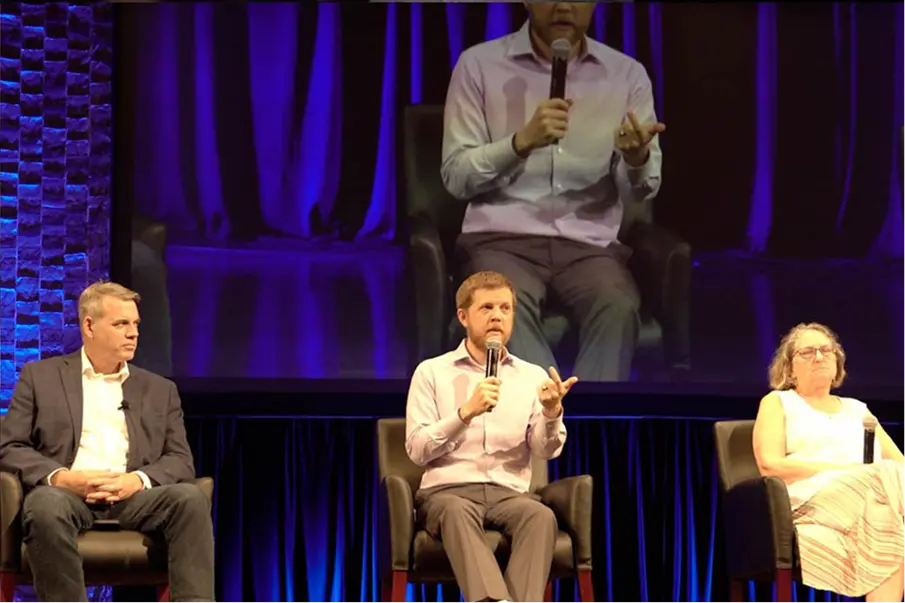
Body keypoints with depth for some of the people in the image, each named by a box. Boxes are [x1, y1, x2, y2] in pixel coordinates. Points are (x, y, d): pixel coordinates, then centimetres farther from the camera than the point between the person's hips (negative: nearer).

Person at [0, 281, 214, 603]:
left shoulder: (160, 390, 20)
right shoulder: (40, 376, 13)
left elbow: (181, 461, 11)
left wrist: (138, 480, -12)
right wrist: (61, 477, -14)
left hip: (131, 496, 3)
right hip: (65, 492, -2)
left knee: (190, 497, -28)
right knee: (47, 507, -38)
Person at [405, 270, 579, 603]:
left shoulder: (532, 376, 13)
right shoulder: (431, 372, 7)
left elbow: (547, 450, 2)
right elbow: (417, 451, -2)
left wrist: (552, 412, -20)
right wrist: (466, 412, -16)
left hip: (509, 493, 2)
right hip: (447, 491, -2)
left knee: (541, 516, -32)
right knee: (457, 512, -38)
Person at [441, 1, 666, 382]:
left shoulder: (627, 74, 8)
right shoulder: (479, 64, 4)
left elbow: (640, 193, 6)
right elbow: (456, 178, -1)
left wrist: (637, 158, -19)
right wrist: (522, 141, -18)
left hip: (589, 243, 2)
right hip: (503, 238, -1)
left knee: (619, 307, -33)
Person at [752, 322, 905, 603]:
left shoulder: (857, 409, 32)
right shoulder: (778, 402, 19)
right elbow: (771, 466, 1)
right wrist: (846, 470, -9)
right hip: (812, 501, -4)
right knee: (881, 484, -36)